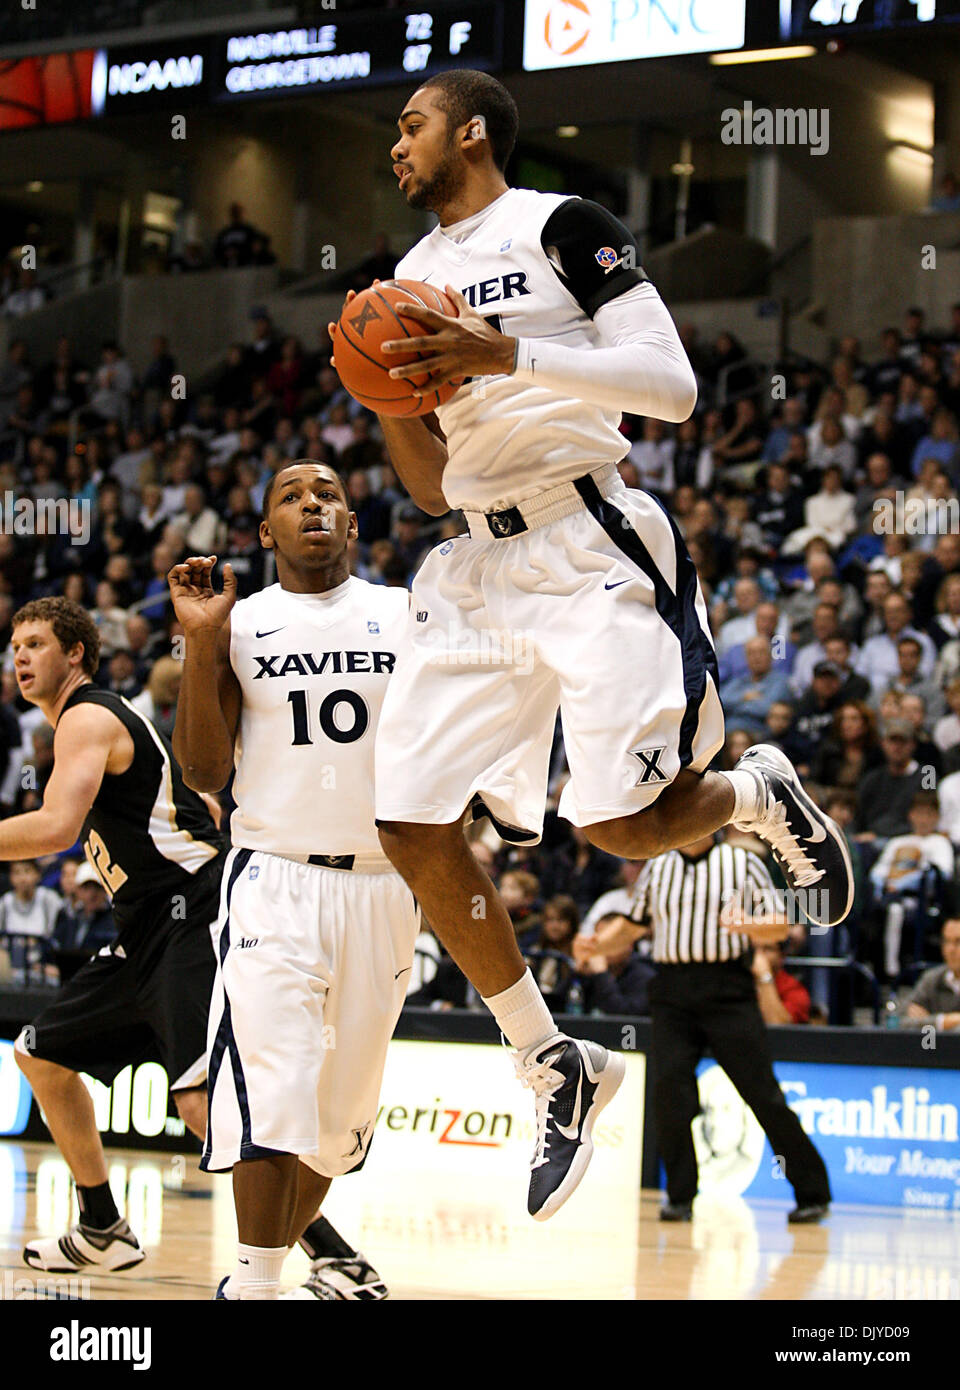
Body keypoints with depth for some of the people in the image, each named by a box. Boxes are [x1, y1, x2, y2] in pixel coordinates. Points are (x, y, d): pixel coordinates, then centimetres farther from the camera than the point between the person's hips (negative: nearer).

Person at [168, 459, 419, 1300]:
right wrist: (200, 645, -11)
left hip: (381, 884, 3)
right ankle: (256, 1286, -11)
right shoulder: (237, 624, 4)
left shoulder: (407, 616, 6)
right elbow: (205, 773, -2)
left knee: (344, 1105, 10)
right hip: (275, 878, -3)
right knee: (273, 1091, -17)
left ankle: (292, 1248, 29)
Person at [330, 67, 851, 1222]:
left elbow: (673, 387, -13)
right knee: (412, 826, -4)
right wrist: (388, 399, 0)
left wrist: (511, 355, -20)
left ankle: (761, 795, 17)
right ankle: (556, 1070, 9)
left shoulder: (562, 227, -3)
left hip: (589, 549, -7)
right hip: (479, 565, 7)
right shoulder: (415, 276, 18)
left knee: (620, 823, -19)